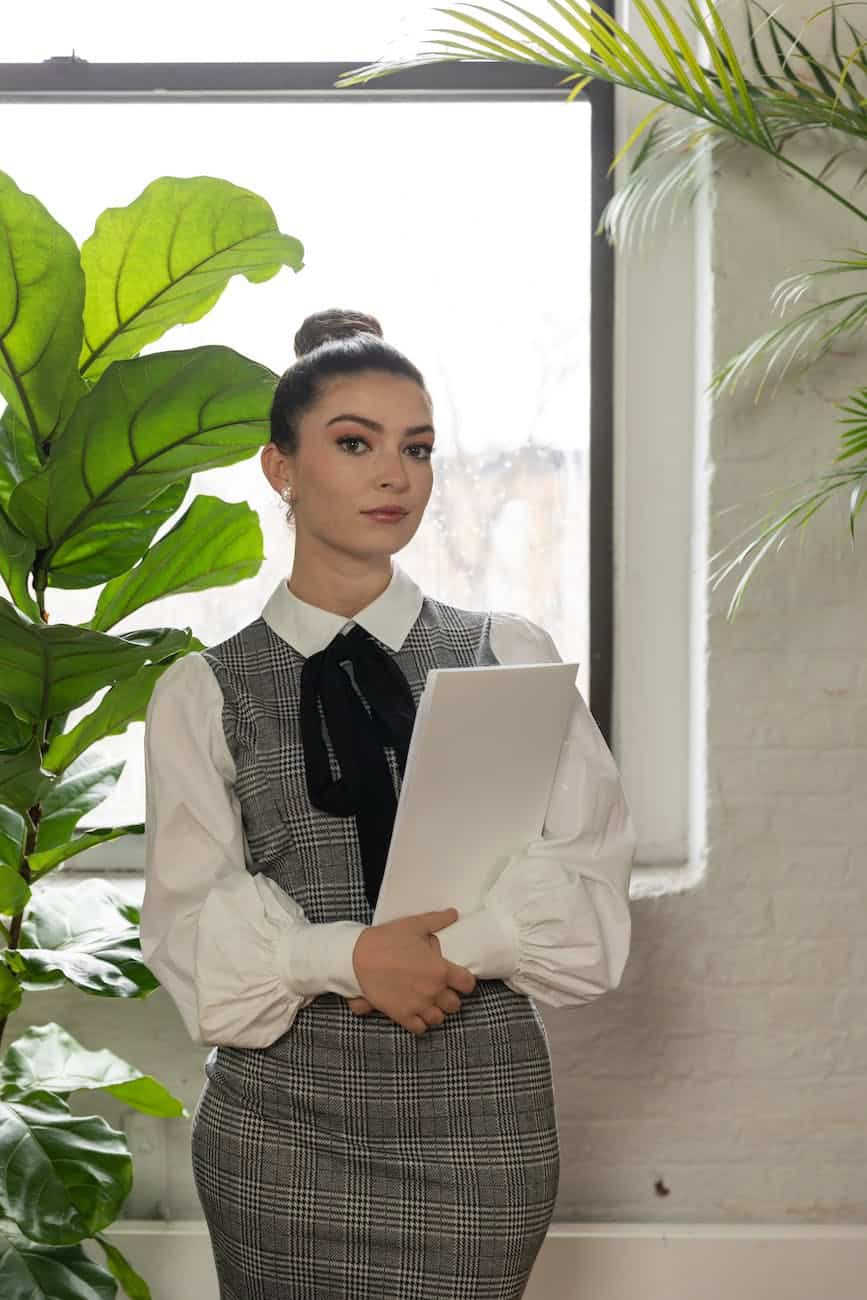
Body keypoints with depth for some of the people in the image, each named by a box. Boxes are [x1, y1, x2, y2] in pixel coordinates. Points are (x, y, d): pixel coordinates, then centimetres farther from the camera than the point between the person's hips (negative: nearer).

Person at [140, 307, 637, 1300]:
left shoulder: (510, 657, 5)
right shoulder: (202, 693, 2)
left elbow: (589, 881, 1)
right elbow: (190, 928, -2)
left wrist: (452, 942, -15)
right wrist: (349, 956, -18)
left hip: (478, 1117, 1)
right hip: (282, 1116, 0)